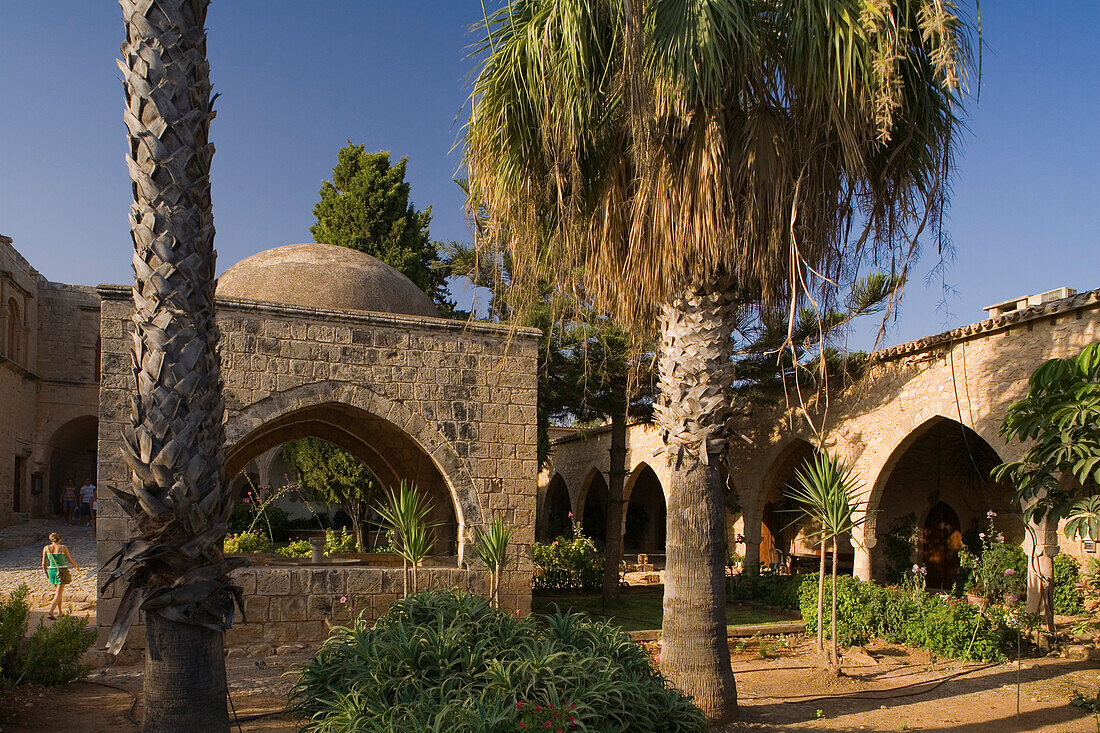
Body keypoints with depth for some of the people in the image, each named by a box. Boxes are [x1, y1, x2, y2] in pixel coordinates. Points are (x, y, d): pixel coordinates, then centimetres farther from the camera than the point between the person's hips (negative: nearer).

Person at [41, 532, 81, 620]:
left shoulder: (46, 548, 2)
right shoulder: (63, 548, -5)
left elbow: (44, 564, 3)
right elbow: (70, 560, 3)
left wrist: (47, 575, 17)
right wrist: (78, 567, 20)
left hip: (52, 571, 4)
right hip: (63, 571, -4)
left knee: (58, 591, 23)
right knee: (59, 593, -4)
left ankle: (59, 611, 25)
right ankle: (50, 612, -21)